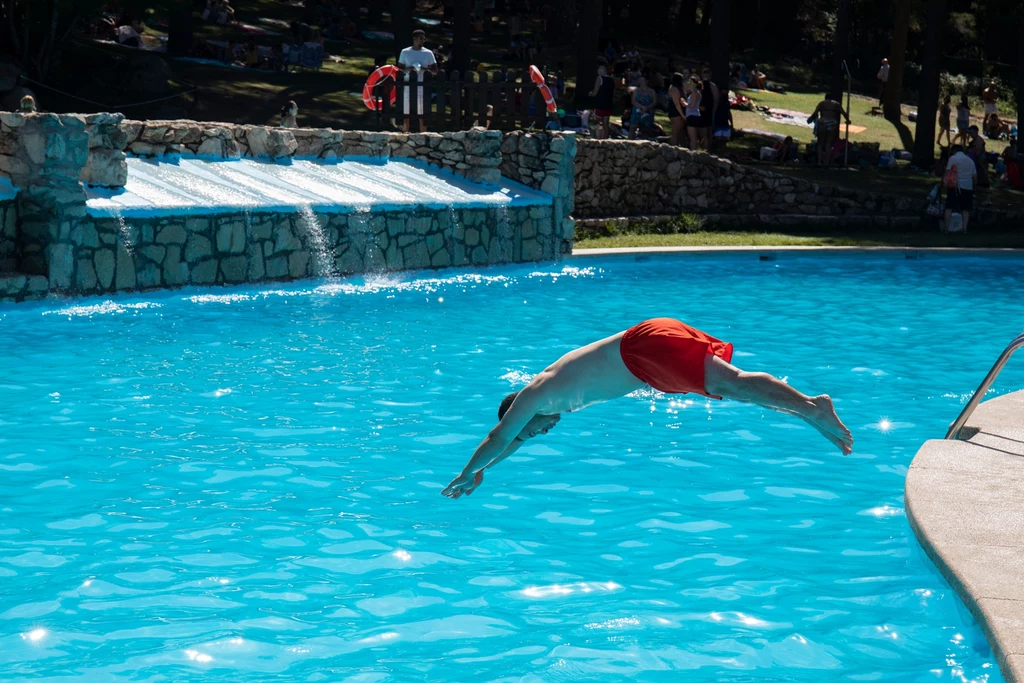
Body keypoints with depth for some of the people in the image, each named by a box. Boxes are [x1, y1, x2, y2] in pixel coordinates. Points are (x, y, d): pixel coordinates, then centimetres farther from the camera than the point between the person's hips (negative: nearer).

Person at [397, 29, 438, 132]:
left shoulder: (428, 53, 7)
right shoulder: (405, 52, 8)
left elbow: (435, 71, 6)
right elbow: (399, 69, 9)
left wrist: (423, 69, -13)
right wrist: (408, 69, -12)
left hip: (422, 87, 0)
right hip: (407, 86, 0)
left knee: (422, 113, -2)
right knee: (405, 112, -1)